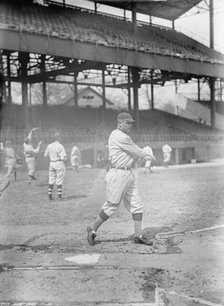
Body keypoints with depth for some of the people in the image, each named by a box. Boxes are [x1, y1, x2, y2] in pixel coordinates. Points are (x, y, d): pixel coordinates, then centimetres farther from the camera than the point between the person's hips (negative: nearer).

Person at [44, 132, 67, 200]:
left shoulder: (49, 146, 2)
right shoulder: (60, 146, -15)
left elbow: (45, 155, 9)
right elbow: (64, 158, -18)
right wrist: (65, 160, 3)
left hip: (52, 163, 5)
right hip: (59, 164, -5)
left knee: (51, 180, 12)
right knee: (59, 180, 2)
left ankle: (50, 195, 12)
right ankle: (59, 195, 5)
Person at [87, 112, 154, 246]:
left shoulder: (117, 135, 15)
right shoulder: (121, 137, -16)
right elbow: (137, 152, -9)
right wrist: (145, 154, 9)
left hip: (128, 174, 10)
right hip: (118, 174, -10)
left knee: (136, 204, 7)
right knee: (112, 205, -1)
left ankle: (138, 235, 10)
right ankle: (93, 229, 15)